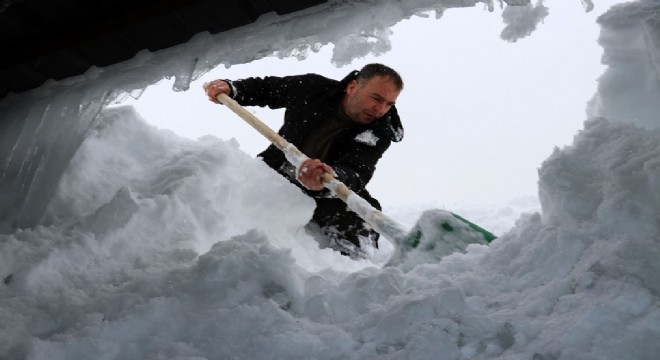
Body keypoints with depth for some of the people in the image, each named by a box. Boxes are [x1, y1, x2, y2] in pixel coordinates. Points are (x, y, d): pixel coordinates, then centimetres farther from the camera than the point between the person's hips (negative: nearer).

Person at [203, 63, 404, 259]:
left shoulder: (379, 134, -18)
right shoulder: (312, 87, -10)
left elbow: (356, 174, -35)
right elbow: (265, 88, 8)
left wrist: (329, 179, -57)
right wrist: (230, 89, -8)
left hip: (327, 194, -3)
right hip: (276, 175, 3)